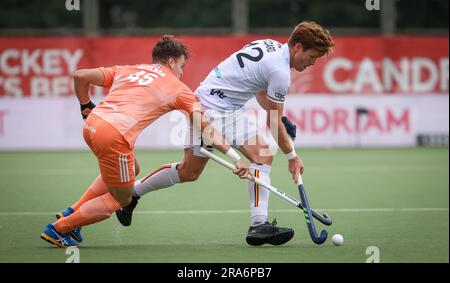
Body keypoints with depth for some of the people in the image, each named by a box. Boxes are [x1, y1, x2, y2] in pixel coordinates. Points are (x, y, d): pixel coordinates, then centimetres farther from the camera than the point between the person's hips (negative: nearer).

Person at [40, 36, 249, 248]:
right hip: (115, 135, -7)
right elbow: (206, 128, 11)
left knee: (132, 170, 30)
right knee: (121, 199, 13)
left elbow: (80, 76, 16)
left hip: (91, 126, 7)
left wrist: (86, 107, 28)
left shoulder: (126, 70, 24)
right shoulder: (179, 89, 13)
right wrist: (236, 158, 14)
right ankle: (59, 228, 11)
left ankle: (72, 212, 28)